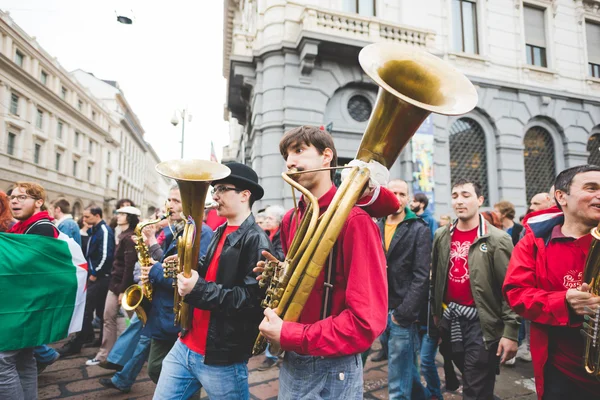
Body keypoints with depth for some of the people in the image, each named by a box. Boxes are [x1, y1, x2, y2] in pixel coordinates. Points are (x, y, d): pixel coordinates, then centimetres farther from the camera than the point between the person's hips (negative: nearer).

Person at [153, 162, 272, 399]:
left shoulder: (255, 240, -16)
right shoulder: (220, 233, 11)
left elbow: (252, 299, -22)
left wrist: (198, 289, -27)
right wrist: (188, 268, 3)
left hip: (222, 359, -7)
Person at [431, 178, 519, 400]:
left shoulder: (497, 239, -11)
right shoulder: (441, 236, 5)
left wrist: (510, 331, -14)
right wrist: (436, 311, 15)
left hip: (481, 322, -5)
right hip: (450, 319, 5)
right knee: (473, 381, 23)